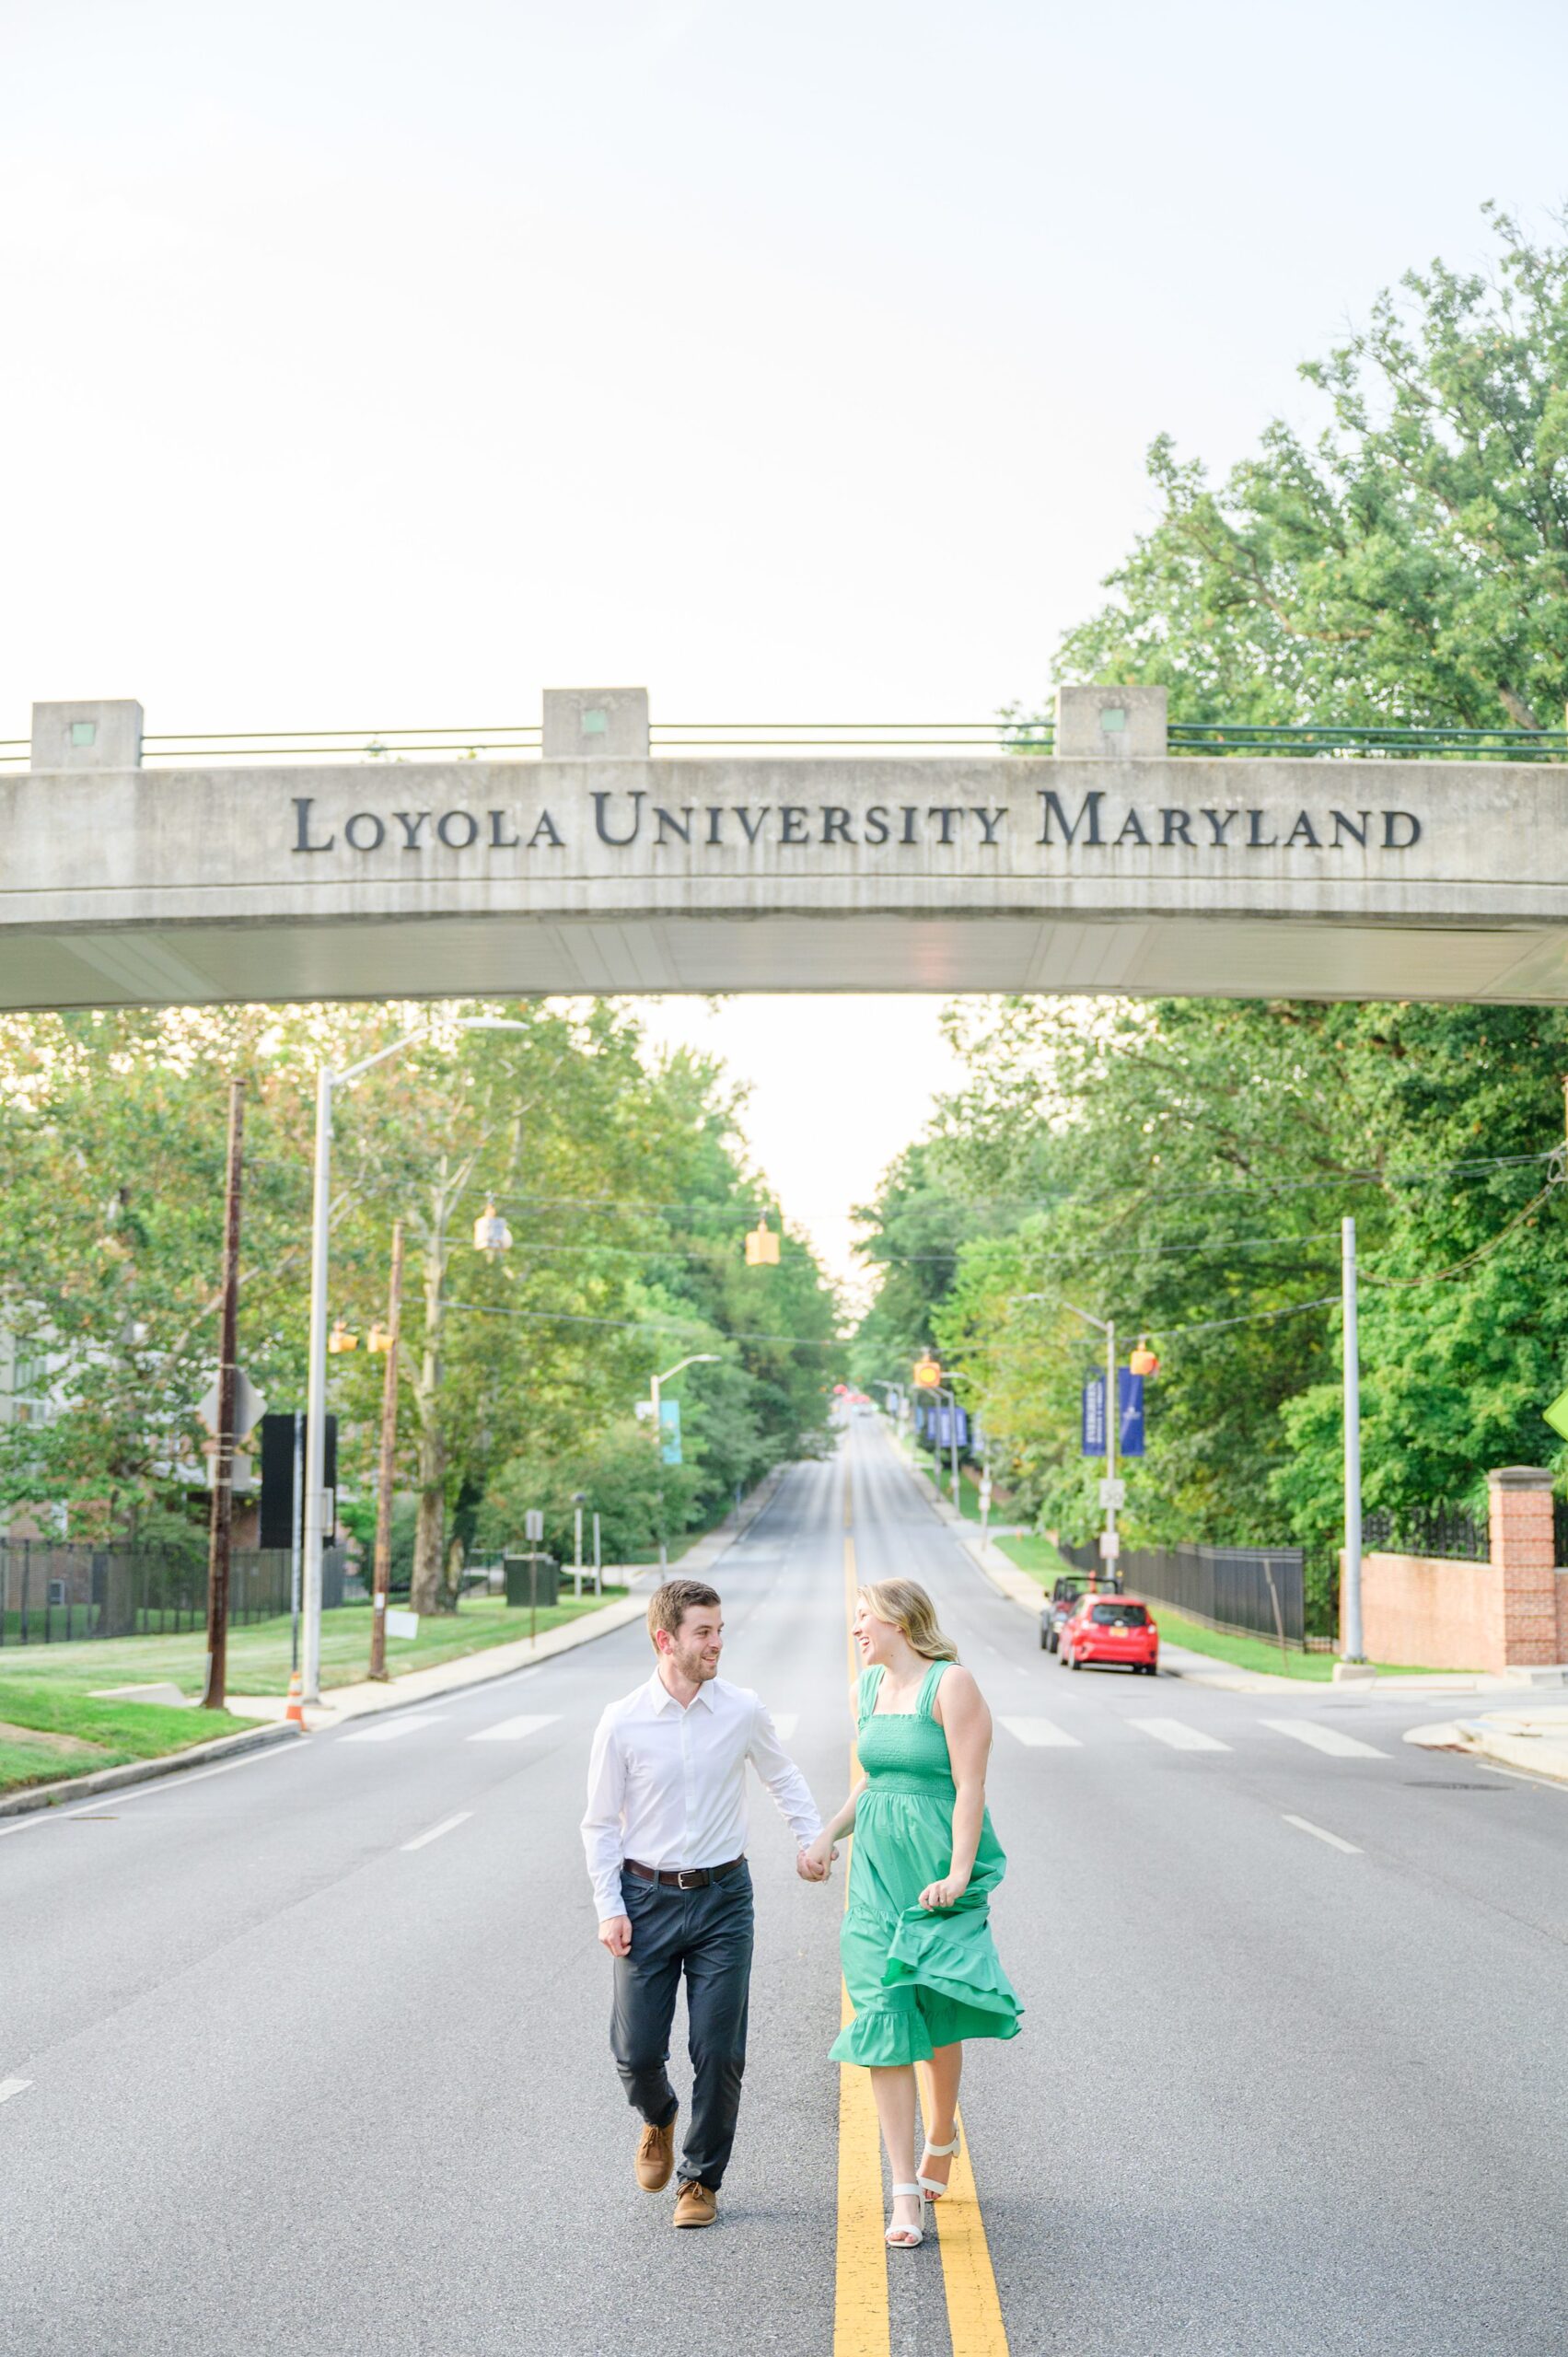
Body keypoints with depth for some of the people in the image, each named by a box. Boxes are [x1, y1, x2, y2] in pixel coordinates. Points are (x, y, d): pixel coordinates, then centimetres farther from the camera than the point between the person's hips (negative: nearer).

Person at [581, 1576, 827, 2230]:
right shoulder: (623, 1723, -6)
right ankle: (658, 2120, 36)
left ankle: (701, 2178, 21)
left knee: (719, 2054, 0)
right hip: (647, 1897, -1)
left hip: (723, 1897, 1)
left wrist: (811, 1838, 4)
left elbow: (784, 1777, 17)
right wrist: (609, 1907, -5)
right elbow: (600, 1823, 1)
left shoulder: (743, 1711, -2)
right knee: (635, 2052, 1)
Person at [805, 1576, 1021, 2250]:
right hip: (877, 1870, 6)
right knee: (884, 2023, -2)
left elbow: (969, 1785, -14)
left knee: (938, 2017, -3)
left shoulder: (951, 1684, -9)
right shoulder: (867, 1689, 12)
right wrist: (829, 1834, 8)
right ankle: (905, 2196, 1)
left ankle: (941, 2135, 30)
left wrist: (958, 1873, -21)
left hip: (939, 1872, -6)